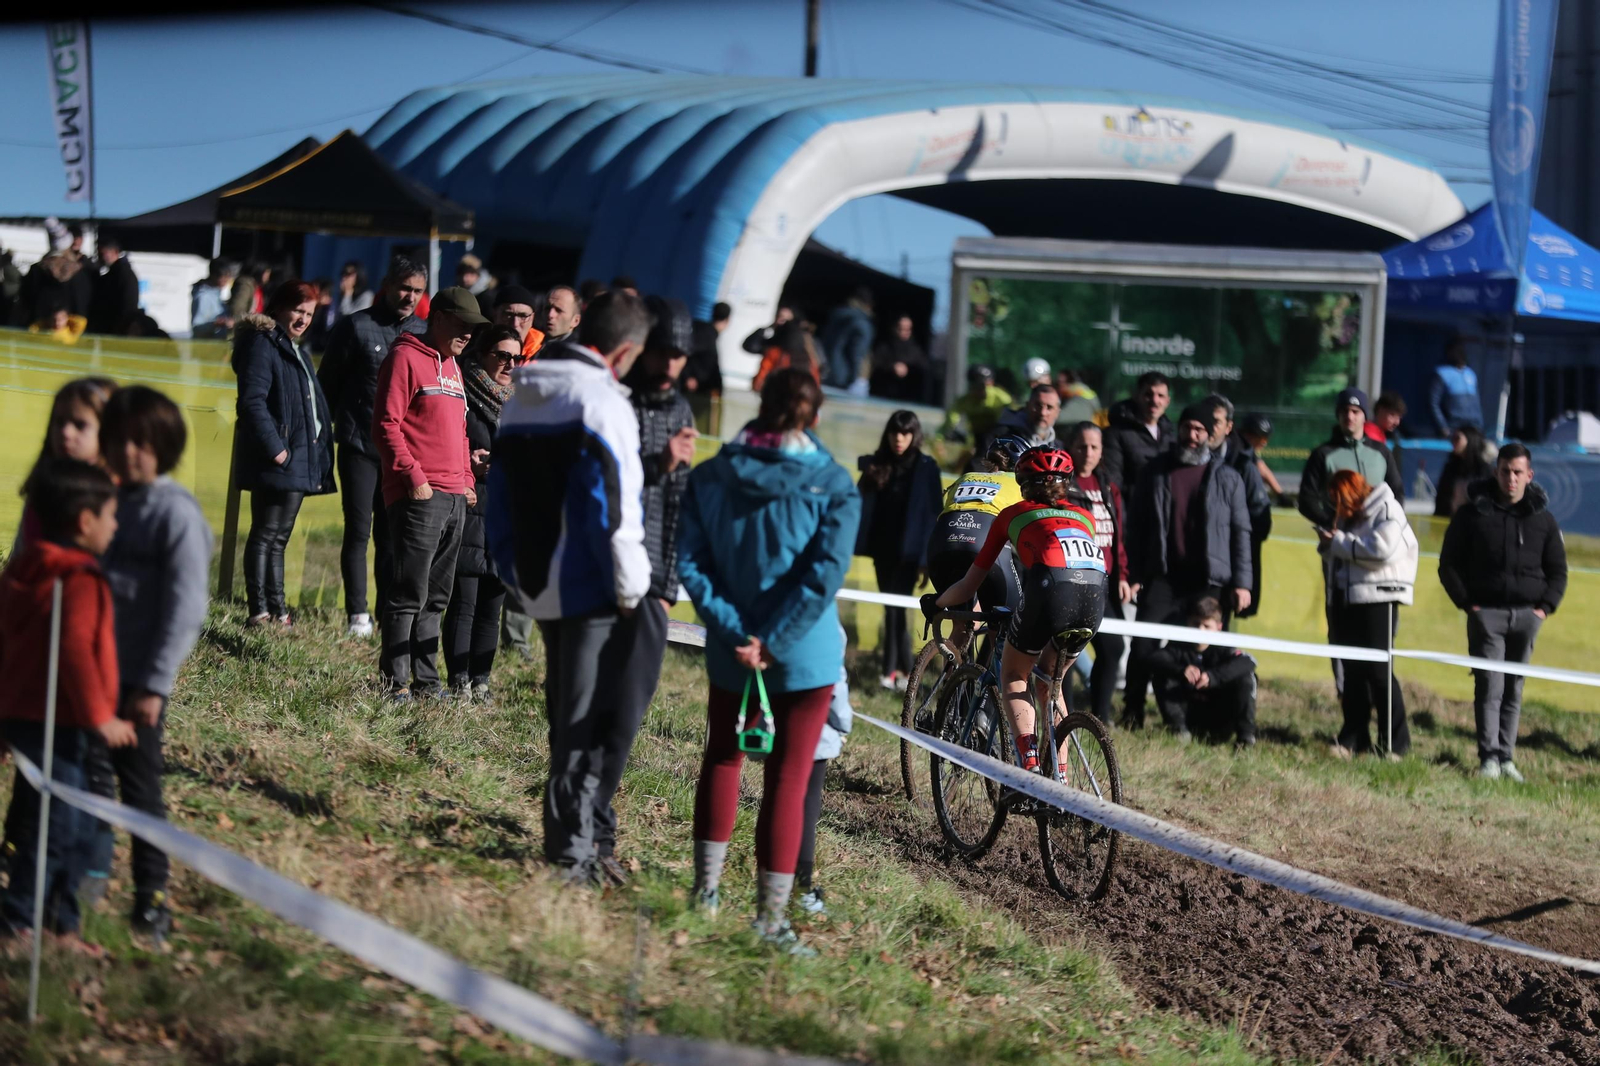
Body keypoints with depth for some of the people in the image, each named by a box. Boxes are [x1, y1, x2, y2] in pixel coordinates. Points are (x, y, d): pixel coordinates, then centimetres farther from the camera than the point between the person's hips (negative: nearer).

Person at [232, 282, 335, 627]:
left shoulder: (296, 351, 21)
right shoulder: (262, 345, -8)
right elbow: (253, 401, -17)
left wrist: (320, 454, 16)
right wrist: (274, 449, -22)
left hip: (299, 462, 9)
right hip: (275, 462, -9)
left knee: (278, 537, 12)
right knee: (265, 535, -8)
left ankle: (277, 611, 15)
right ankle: (260, 612, -8)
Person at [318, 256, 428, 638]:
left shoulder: (424, 333, 9)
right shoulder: (356, 327, 0)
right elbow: (327, 384, 4)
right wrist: (323, 437, 1)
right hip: (359, 445, -3)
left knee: (392, 534, 7)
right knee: (359, 530, -2)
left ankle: (389, 612, 11)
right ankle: (357, 613, 2)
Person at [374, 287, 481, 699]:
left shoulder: (452, 366, 21)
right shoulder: (406, 358, -6)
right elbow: (386, 425, -12)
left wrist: (467, 479, 16)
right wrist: (414, 477, -16)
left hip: (456, 497, 9)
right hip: (419, 496, -9)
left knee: (436, 597, 10)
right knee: (410, 595, -8)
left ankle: (426, 681, 14)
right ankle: (396, 682, -6)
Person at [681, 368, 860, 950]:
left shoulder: (710, 477, -2)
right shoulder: (832, 486, -10)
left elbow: (691, 563, -9)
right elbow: (825, 575, -18)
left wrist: (735, 632, -12)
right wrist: (772, 641, -16)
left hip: (730, 651, 3)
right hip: (804, 658, -2)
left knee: (722, 756, 24)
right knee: (788, 781, 4)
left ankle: (706, 886, 23)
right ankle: (770, 918, 4)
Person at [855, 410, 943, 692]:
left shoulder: (926, 467, -5)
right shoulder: (876, 465, 7)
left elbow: (933, 512, -8)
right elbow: (861, 504, 9)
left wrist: (927, 556, -13)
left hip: (908, 551, -4)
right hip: (882, 547, 4)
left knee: (895, 608, -8)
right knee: (891, 608, 8)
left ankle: (892, 669, -3)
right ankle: (903, 669, 14)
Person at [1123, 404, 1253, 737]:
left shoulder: (1226, 478, 7)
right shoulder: (1156, 472, 10)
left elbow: (1240, 532, 5)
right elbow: (1136, 525, 10)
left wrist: (1241, 582, -3)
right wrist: (1134, 575, 3)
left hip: (1209, 583, 0)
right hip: (1162, 579, 1)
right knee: (1143, 646, -8)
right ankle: (1132, 715, 4)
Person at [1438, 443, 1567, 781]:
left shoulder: (1542, 518, 8)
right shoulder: (1474, 512, 1)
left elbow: (1557, 570, 15)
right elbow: (1449, 564, 5)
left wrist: (1546, 607, 1)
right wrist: (1466, 602, -5)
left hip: (1527, 615, 3)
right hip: (1486, 612, -3)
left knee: (1514, 690, 6)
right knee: (1489, 686, -11)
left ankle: (1506, 757, 10)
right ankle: (1489, 756, -13)